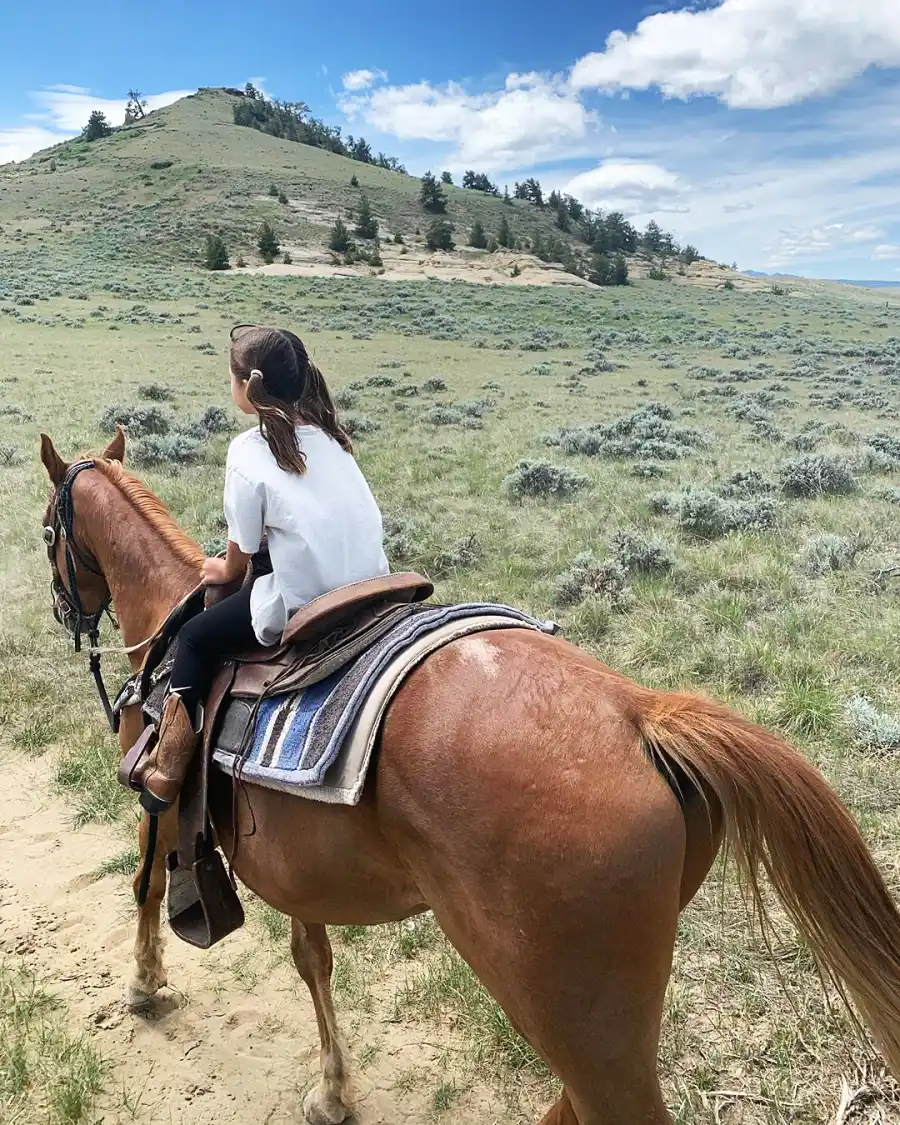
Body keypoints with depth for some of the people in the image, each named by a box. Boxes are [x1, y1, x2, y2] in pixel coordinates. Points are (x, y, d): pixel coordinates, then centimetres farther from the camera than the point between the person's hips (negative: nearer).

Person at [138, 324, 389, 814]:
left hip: (304, 606, -7)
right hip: (372, 589, 7)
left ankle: (166, 774, 18)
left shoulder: (249, 449, -7)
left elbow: (242, 548, -2)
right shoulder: (326, 433, 11)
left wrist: (227, 571, 22)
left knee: (196, 636, 13)